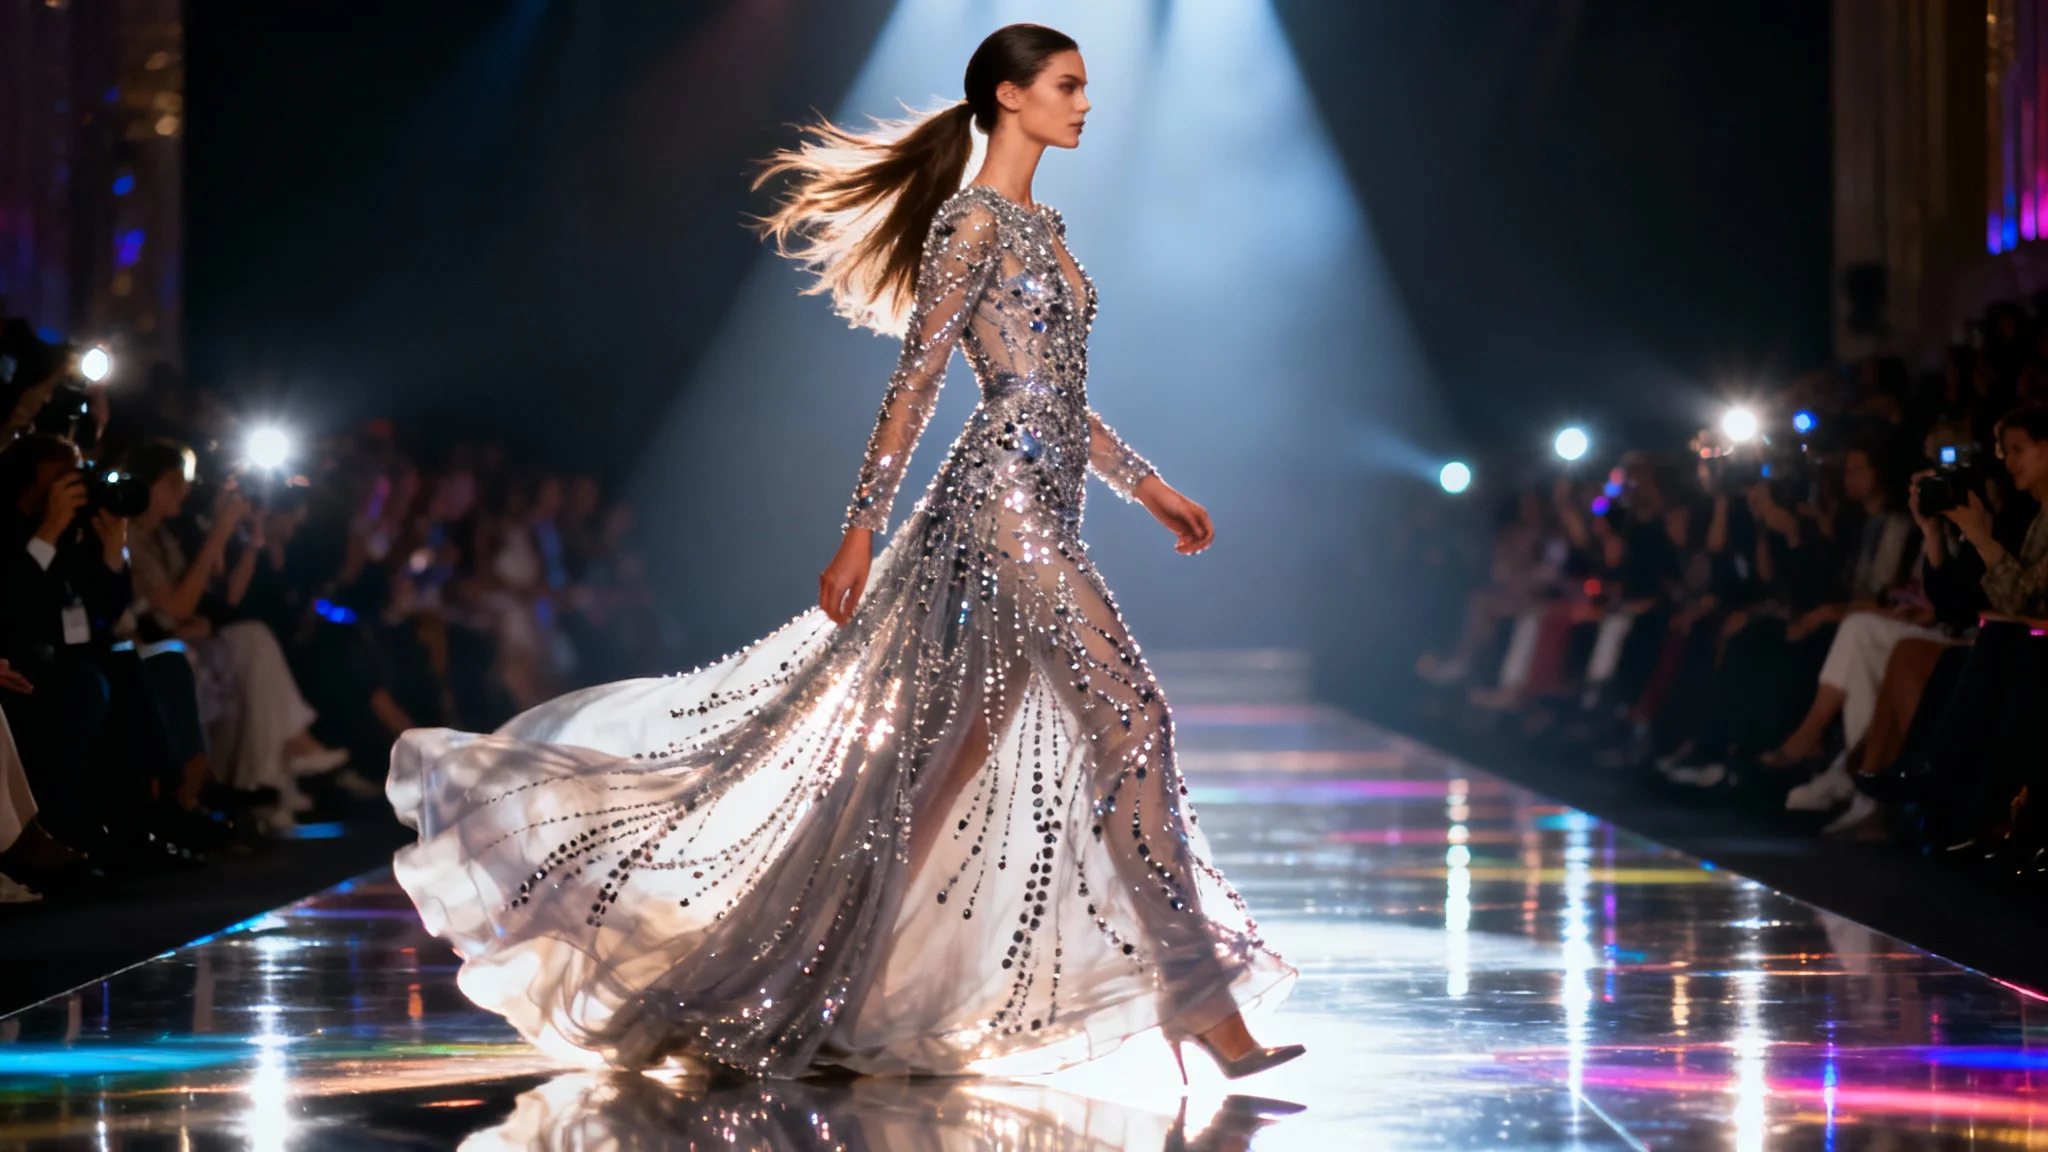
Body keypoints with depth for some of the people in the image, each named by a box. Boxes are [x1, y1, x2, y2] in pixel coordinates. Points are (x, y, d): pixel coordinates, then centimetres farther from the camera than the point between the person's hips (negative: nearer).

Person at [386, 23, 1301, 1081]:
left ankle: (819, 988, 12)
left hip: (1042, 506, 10)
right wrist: (860, 533, -15)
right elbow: (914, 382, -12)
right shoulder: (973, 221, -9)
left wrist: (1148, 486, 25)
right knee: (1127, 716, -13)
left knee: (954, 752, 7)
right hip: (1004, 496, -10)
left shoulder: (1037, 227, 19)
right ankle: (1201, 1000, -12)